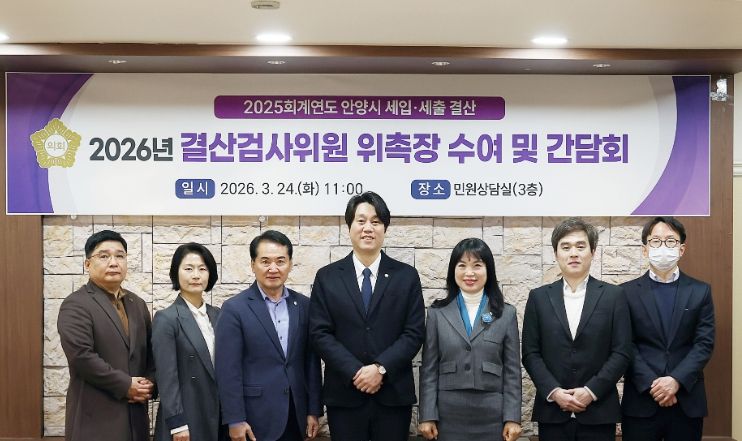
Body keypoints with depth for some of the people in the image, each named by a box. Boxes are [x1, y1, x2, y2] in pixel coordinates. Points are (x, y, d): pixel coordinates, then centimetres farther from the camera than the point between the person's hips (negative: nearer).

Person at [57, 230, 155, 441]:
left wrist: (149, 384, -3)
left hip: (136, 416, 6)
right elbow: (81, 356, -17)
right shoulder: (75, 305, -7)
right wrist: (125, 385, -14)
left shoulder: (138, 304, 15)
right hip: (96, 419, -6)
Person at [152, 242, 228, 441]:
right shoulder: (166, 319, -9)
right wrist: (177, 424, -14)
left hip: (218, 418, 5)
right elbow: (166, 376, -12)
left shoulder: (217, 315, 8)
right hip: (186, 420, -5)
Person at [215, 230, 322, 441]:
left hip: (295, 416, 4)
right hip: (256, 419, -4)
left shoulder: (303, 305, 6)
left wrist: (314, 410, 5)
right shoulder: (234, 309, -7)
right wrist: (235, 420, -12)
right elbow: (228, 370, -9)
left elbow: (311, 362, 7)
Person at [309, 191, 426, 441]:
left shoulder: (407, 276, 5)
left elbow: (414, 333, -1)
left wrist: (381, 368, -13)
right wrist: (356, 372, -13)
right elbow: (320, 333, -2)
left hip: (394, 394, 0)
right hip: (344, 395, 0)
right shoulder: (327, 277, 5)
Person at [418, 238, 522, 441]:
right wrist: (427, 416, -3)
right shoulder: (437, 313, 4)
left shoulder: (506, 313, 5)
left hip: (492, 414, 0)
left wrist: (512, 418, -3)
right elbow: (429, 369, 2)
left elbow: (512, 370, 3)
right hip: (448, 414, 0)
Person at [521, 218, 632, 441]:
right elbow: (530, 353, 3)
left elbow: (621, 352, -2)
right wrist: (554, 391, -10)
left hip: (598, 412, -1)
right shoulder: (539, 297, 6)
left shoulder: (614, 295, 3)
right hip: (552, 411, 1)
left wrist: (591, 391, -11)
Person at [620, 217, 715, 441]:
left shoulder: (700, 291, 7)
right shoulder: (628, 292, 3)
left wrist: (676, 380, -13)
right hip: (641, 400, -1)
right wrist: (651, 384, -14)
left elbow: (704, 343, -1)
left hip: (687, 401, 1)